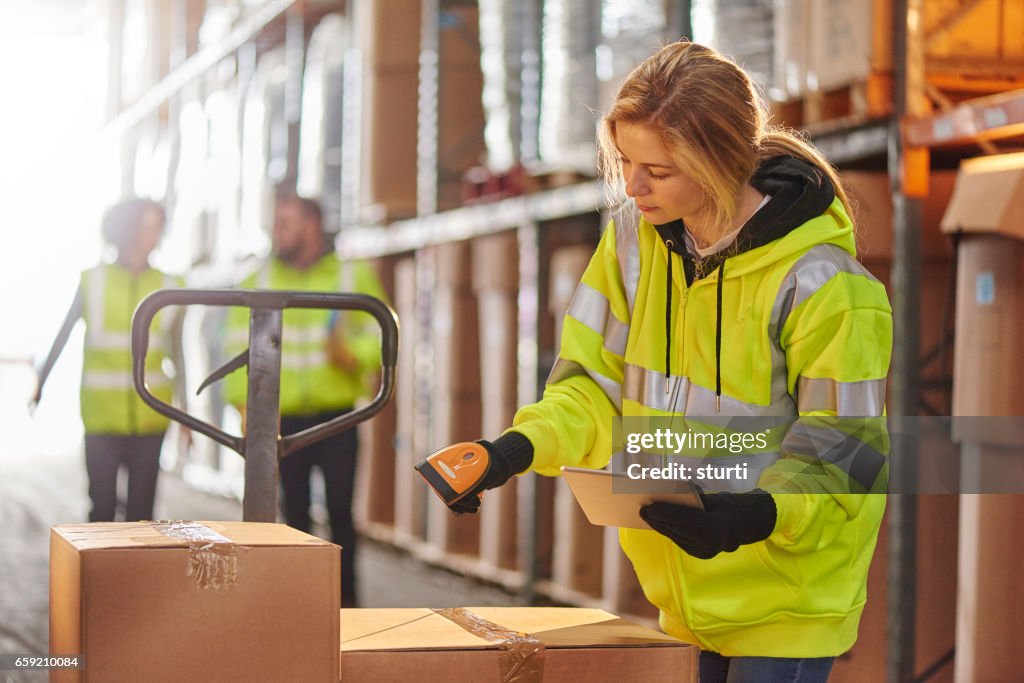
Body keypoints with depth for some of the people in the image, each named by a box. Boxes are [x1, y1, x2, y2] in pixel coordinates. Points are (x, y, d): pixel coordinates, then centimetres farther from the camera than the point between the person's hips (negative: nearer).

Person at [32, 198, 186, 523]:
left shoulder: (169, 288, 5)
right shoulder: (93, 282, 3)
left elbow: (177, 356, 10)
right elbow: (62, 337, 13)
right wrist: (40, 385, 18)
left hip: (150, 418, 1)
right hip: (102, 416, -1)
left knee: (141, 508, 0)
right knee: (102, 505, -5)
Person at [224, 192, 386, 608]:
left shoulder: (352, 277, 4)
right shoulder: (259, 284, 6)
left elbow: (380, 335, 5)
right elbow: (241, 346, 2)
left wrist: (353, 354, -16)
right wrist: (245, 404, -9)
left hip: (337, 417, -1)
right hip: (285, 418, 1)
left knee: (340, 510, -5)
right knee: (295, 513, 6)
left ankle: (346, 600, 3)